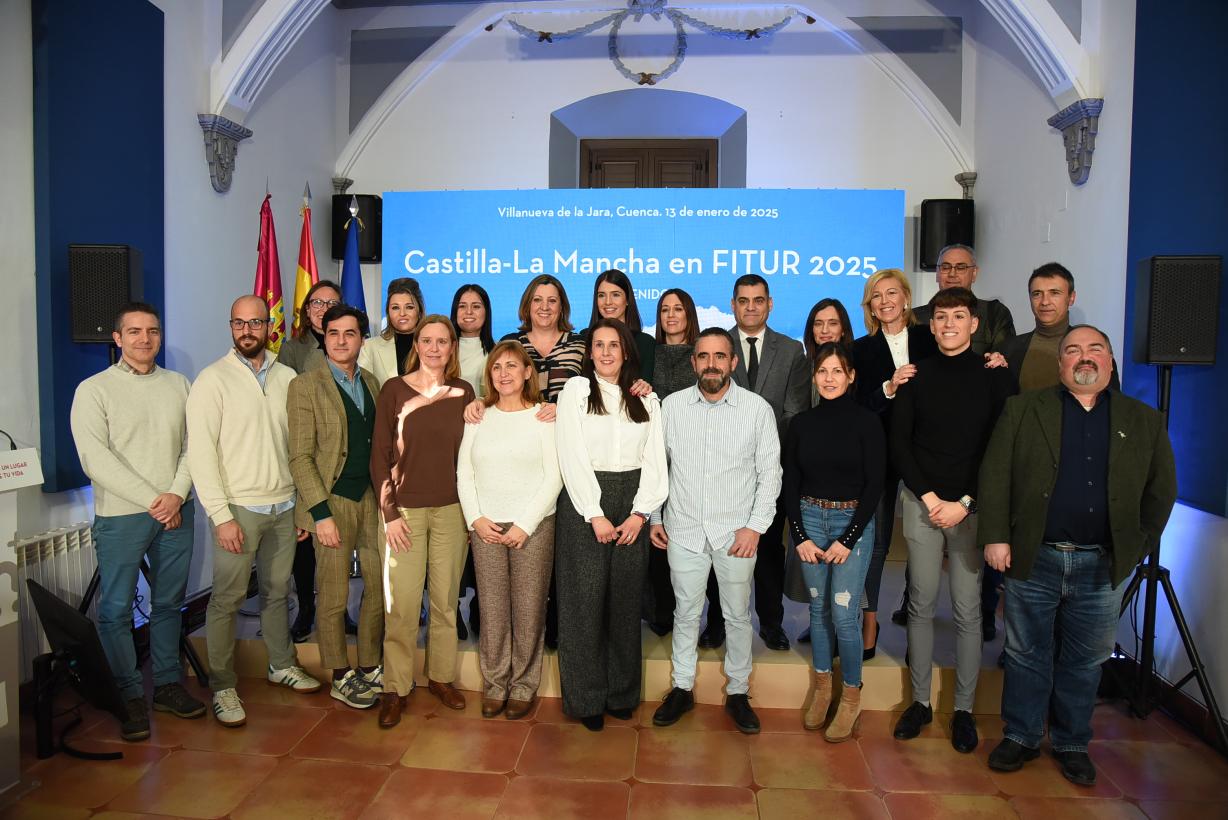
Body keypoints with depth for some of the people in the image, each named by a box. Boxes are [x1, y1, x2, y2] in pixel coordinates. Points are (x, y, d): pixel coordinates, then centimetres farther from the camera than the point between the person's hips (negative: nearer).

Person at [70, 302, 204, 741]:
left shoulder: (178, 385, 8)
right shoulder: (93, 390, -3)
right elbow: (95, 459, -11)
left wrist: (177, 494, -10)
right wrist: (152, 501, -14)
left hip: (176, 512, 3)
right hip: (120, 516, -3)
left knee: (168, 602, 12)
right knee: (116, 608, 2)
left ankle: (167, 683, 24)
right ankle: (130, 697, 14)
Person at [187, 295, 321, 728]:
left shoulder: (287, 378, 7)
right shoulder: (213, 380, -7)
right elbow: (201, 452, -10)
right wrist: (221, 515, -14)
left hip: (283, 505, 4)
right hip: (239, 508, -4)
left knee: (277, 590, 15)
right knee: (227, 598, 1)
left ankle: (283, 664, 32)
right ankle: (222, 688, 15)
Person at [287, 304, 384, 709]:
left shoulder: (371, 382, 10)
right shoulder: (306, 386, -7)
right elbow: (300, 456, -10)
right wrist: (321, 512, -15)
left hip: (372, 499, 5)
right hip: (332, 502, -5)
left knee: (380, 587, 10)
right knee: (334, 597, 4)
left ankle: (369, 668, 27)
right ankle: (341, 678, 21)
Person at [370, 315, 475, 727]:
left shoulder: (463, 392, 4)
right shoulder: (394, 390, -2)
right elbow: (379, 455, -2)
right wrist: (390, 513, -7)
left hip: (452, 510, 2)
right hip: (405, 509, -2)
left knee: (445, 600, 10)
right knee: (401, 605, 0)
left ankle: (441, 676, 26)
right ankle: (395, 688, 15)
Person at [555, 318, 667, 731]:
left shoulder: (646, 399, 10)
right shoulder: (575, 390, 1)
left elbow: (654, 460, 4)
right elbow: (573, 457, -6)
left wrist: (640, 513, -8)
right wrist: (596, 515, -12)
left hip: (632, 506, 3)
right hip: (583, 504, -2)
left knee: (625, 600, 8)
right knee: (585, 601, 1)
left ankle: (622, 692, 21)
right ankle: (587, 698, 13)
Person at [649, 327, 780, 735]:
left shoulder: (758, 409, -5)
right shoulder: (672, 405, -1)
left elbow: (770, 472, -2)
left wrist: (755, 526, -8)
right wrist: (654, 517, 6)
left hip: (736, 532, -1)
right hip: (684, 530, 1)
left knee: (738, 616, 11)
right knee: (686, 613, 12)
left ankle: (737, 692, 28)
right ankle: (682, 688, 28)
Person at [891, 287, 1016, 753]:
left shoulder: (995, 377, 1)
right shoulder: (916, 376, 6)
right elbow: (899, 443, 5)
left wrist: (964, 504, -9)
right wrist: (930, 498, -5)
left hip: (973, 505, -1)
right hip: (922, 502, 2)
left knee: (967, 610, 2)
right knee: (921, 605, 6)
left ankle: (964, 708, 15)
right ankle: (920, 700, 18)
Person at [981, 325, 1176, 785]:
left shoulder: (1145, 422, 6)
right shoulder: (1023, 410, 1)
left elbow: (1162, 490, 8)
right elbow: (995, 474, -3)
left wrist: (1136, 548, 3)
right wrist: (995, 537, -10)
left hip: (1103, 567, 2)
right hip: (1033, 559, -1)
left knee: (1085, 662, 13)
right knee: (1027, 654, 11)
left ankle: (1072, 744, 30)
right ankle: (1021, 737, 26)